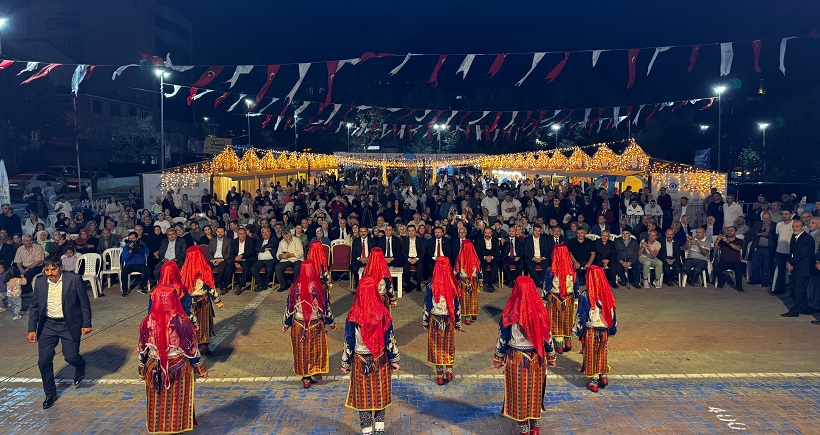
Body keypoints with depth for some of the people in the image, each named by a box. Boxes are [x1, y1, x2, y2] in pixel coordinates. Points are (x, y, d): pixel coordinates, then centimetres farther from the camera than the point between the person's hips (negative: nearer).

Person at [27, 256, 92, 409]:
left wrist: (86, 324, -7)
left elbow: (84, 303, -7)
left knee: (70, 356, -5)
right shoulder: (40, 283, -2)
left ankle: (80, 366, 35)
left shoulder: (74, 279, -14)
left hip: (69, 325, -3)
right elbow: (34, 307, 7)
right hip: (48, 325, 4)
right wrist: (32, 329, 3)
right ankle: (50, 394, 22)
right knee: (44, 361, 2)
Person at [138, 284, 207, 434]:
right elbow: (192, 348, -10)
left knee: (157, 401, 19)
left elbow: (142, 349, 0)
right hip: (179, 369, -2)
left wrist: (142, 370, 14)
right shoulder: (182, 321, -18)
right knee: (177, 400, 16)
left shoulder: (148, 321, -11)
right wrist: (201, 369, 2)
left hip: (155, 369, 2)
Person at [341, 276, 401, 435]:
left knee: (363, 394, 11)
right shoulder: (382, 313, -11)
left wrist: (345, 363, 3)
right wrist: (394, 359, 6)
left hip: (360, 362, -1)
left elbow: (349, 342, -8)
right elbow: (390, 338, -5)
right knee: (380, 392, 16)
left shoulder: (353, 315, -14)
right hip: (380, 361, 1)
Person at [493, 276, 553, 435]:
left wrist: (498, 358, 6)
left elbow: (502, 339, -8)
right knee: (535, 391, 19)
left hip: (516, 359, -2)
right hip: (537, 359, 3)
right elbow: (547, 337, 0)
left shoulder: (510, 313, -16)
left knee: (519, 392, 12)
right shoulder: (541, 311, -9)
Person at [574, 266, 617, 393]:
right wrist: (612, 329, 15)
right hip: (604, 330, 3)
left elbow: (581, 315, -13)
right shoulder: (607, 294, -5)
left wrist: (578, 330, -2)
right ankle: (603, 377, 27)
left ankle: (593, 382, 14)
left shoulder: (585, 295, -17)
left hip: (590, 331, -3)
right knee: (603, 354, 19)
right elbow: (612, 314, 4)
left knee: (591, 355, 8)